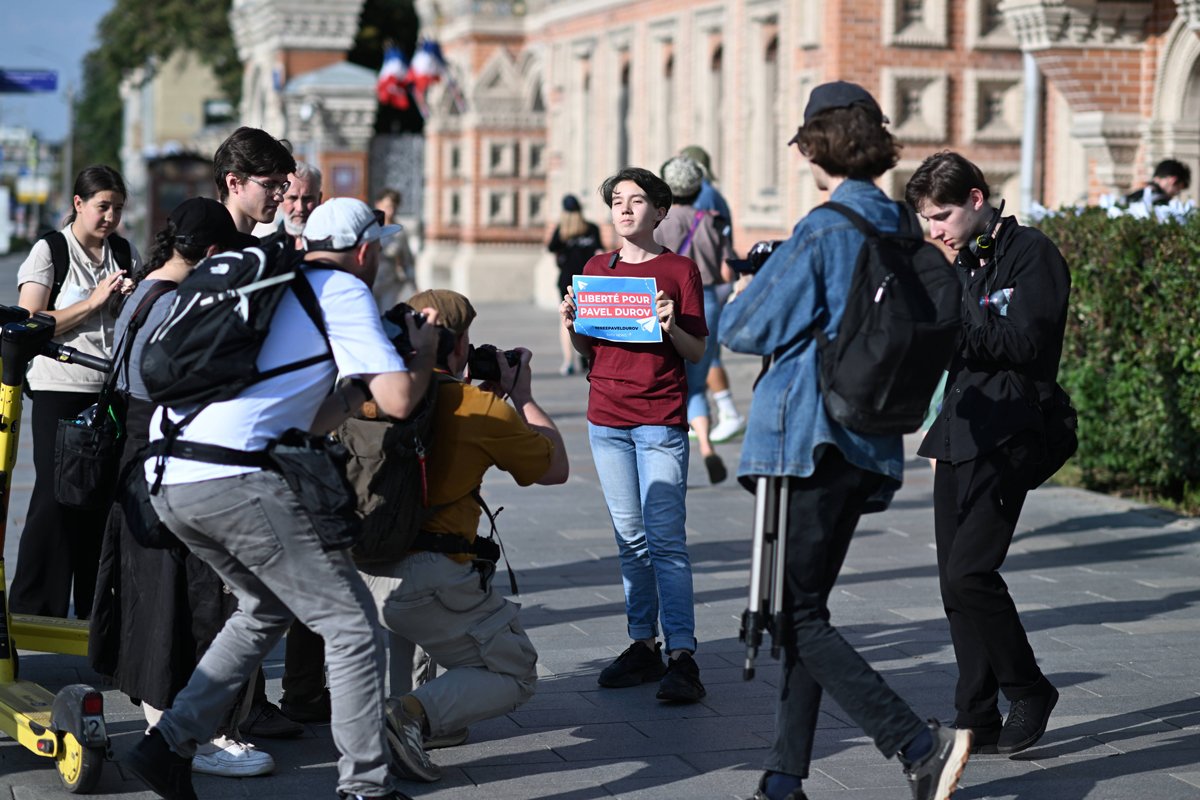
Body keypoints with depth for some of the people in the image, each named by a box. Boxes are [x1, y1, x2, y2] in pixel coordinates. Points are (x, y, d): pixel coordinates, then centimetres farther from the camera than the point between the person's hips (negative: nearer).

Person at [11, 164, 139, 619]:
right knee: (55, 496, -5)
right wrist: (93, 302, -14)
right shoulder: (50, 251, -2)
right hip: (61, 389, -4)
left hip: (113, 389, 4)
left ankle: (95, 607, 12)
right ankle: (32, 606, 4)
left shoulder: (126, 253, 11)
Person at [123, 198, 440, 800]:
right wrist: (423, 351, 15)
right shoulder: (344, 289, 5)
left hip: (165, 477, 9)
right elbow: (399, 399, -4)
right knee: (349, 624, 1)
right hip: (234, 478, -9)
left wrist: (359, 382, 31)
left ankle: (169, 744, 19)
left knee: (267, 607, 26)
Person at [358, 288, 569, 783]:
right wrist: (521, 395, 22)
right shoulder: (481, 408, -5)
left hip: (356, 569, 6)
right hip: (425, 579, -6)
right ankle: (418, 714, -14)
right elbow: (555, 468, 10)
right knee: (514, 677, 14)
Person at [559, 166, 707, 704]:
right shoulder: (596, 269, 13)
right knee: (630, 538, 8)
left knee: (666, 539, -10)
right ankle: (643, 645, 13)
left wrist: (671, 326, -18)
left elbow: (697, 353, 1)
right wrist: (572, 327, -4)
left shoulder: (679, 270, 2)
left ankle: (681, 657, -12)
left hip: (661, 420, -4)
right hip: (607, 418, 4)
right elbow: (588, 351, 16)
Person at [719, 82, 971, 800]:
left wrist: (752, 284, 11)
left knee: (797, 615, -4)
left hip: (808, 436, -8)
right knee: (805, 608, 13)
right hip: (870, 444, 8)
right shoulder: (898, 229, 10)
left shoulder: (825, 230, -14)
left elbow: (746, 328, -11)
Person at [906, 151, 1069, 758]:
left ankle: (1028, 690, 5)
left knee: (969, 572, -15)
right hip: (957, 440, 8)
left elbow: (1023, 342, -17)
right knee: (956, 583, 6)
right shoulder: (965, 264, 19)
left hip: (1004, 443, -8)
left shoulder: (1031, 254, -6)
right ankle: (978, 721, 12)